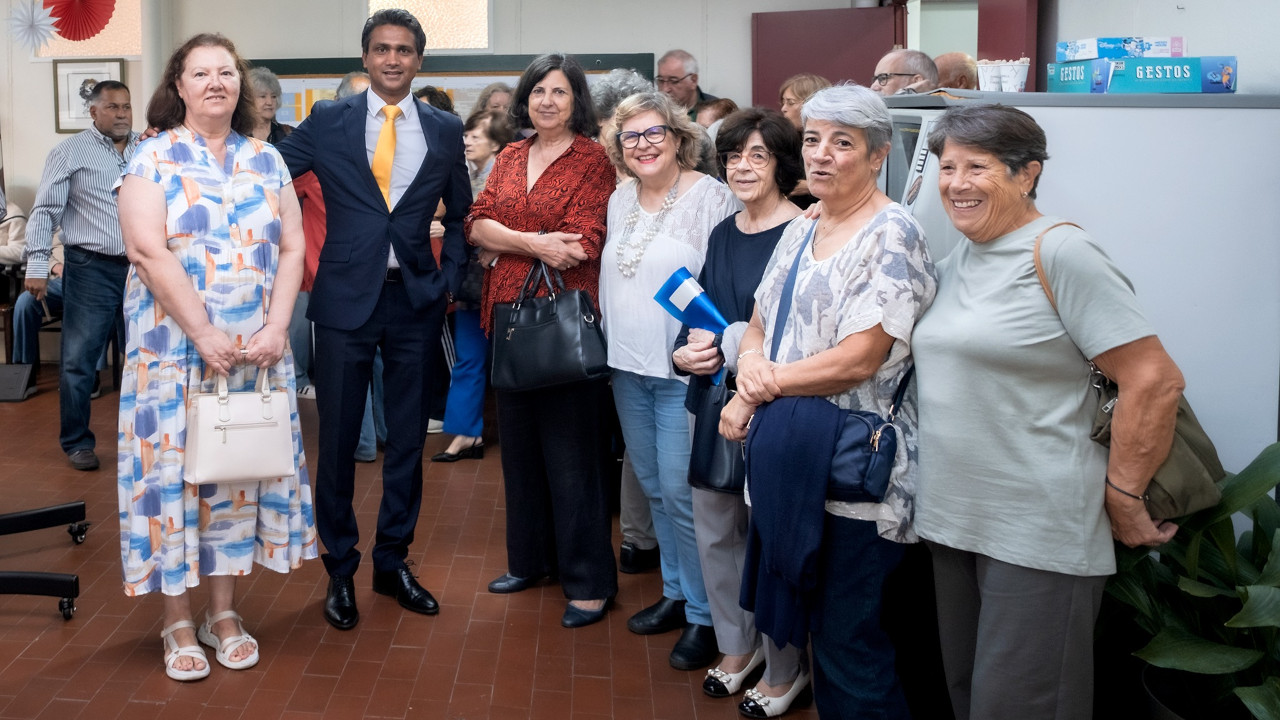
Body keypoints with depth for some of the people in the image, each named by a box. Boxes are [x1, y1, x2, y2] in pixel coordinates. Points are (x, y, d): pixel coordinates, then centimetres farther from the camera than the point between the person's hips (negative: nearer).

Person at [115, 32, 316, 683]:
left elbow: (292, 248, 6)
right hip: (174, 349, -3)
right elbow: (148, 251, -12)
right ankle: (178, 623, 13)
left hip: (258, 352, 4)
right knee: (174, 470, 0)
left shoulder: (267, 161, 10)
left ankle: (224, 613, 19)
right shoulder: (153, 158, -1)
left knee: (240, 472, 7)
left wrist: (275, 328, -8)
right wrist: (204, 333, -17)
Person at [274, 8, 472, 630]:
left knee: (407, 437, 10)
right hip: (346, 297, -2)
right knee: (338, 439, 5)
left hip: (416, 299, 2)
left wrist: (449, 279, 4)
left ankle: (393, 562, 26)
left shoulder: (445, 130, 6)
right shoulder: (327, 123, 1)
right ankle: (340, 570, 21)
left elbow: (459, 215, 14)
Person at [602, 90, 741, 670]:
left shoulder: (711, 197, -9)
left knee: (681, 493, -6)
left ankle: (703, 615, 9)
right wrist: (610, 343, 16)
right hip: (628, 366, 7)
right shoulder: (620, 199, 12)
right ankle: (675, 594, 30)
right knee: (652, 486, 15)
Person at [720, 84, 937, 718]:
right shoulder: (800, 233, 13)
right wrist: (750, 363, -7)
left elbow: (860, 358, -19)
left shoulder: (891, 234, -12)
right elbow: (759, 326, 16)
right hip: (789, 456, 8)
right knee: (808, 624, 17)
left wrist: (768, 383, -9)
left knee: (849, 645, 1)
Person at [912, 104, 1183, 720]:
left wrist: (1123, 498, -12)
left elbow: (1155, 380, -17)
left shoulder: (1060, 253, -13)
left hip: (1039, 531, -8)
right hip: (954, 518, 8)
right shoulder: (956, 262, 11)